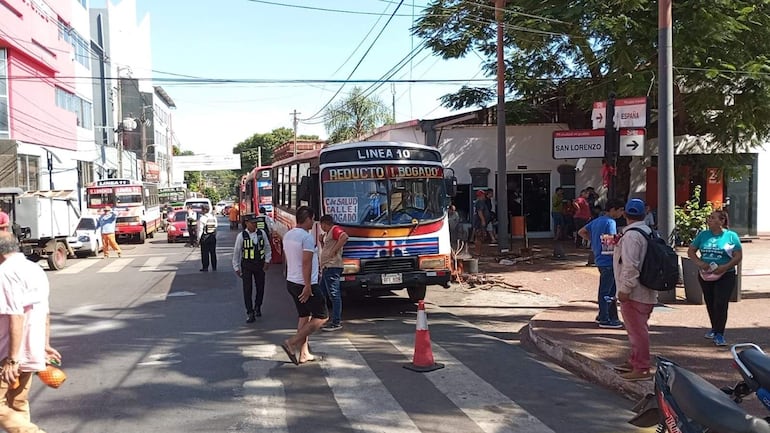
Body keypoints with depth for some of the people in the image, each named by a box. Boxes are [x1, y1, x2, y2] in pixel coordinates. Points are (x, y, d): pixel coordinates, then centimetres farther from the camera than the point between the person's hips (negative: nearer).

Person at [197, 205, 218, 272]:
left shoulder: (202, 218, -13)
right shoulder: (214, 217, 3)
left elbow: (200, 229, -12)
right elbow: (216, 226, 5)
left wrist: (198, 239, -5)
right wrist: (215, 235, 14)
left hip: (205, 237, -5)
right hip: (213, 236, 5)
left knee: (205, 253, 2)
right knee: (213, 252, 11)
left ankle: (205, 267, 4)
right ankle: (214, 267, 16)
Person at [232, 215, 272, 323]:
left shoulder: (262, 233, -2)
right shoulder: (241, 236, -8)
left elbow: (267, 248, 8)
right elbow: (236, 252, -1)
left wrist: (267, 261, 1)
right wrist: (236, 267, 0)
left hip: (260, 264, 2)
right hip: (246, 265, -2)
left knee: (260, 287, 11)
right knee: (247, 289, -2)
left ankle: (257, 307, 35)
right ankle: (250, 313, 5)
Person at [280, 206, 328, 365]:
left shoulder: (288, 235, 9)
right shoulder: (307, 237, -18)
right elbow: (306, 263, -23)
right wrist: (307, 286, -24)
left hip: (291, 282, 9)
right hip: (305, 284, -9)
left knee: (304, 316, 16)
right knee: (322, 317, 0)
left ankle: (303, 354, 16)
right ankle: (291, 343, -8)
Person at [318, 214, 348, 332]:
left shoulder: (335, 229, -10)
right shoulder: (328, 233, 21)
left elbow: (344, 237, -31)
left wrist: (334, 251, -25)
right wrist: (321, 241, 11)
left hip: (332, 268, -11)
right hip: (326, 268, 11)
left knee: (334, 295, -8)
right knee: (322, 294, 17)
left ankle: (336, 323, -5)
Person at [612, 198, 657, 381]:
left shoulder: (631, 235, -19)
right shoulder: (649, 232, 11)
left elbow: (630, 265, -24)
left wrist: (625, 289, -20)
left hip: (634, 293, -10)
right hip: (647, 292, 10)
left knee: (637, 330, -3)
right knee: (638, 328, 20)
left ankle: (641, 369, 3)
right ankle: (635, 361, 34)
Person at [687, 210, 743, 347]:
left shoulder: (731, 235, -5)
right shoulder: (703, 235, 4)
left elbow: (738, 256, -7)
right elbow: (691, 251, 6)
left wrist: (725, 267, -21)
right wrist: (699, 263, -12)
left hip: (725, 276, -4)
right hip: (706, 275, 4)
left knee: (720, 304, -10)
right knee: (710, 304, 14)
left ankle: (719, 334, -2)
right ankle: (715, 329, 33)